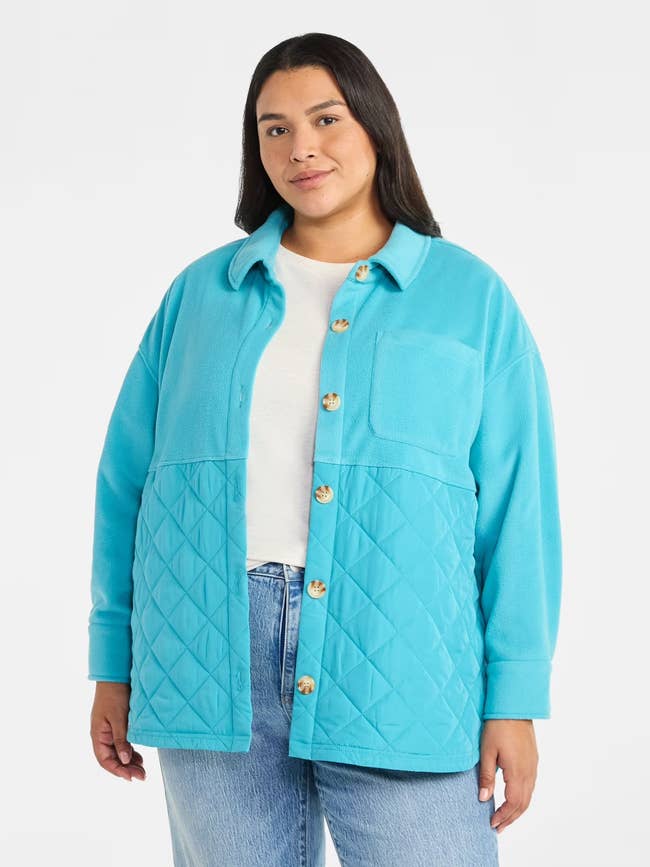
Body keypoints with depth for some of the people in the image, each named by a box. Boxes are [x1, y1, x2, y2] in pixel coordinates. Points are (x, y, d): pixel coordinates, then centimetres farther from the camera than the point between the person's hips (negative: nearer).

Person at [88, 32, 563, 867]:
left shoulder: (470, 298, 6)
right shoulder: (200, 293, 12)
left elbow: (518, 509, 2)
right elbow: (128, 482, 12)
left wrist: (515, 698, -4)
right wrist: (114, 664, 8)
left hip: (396, 668, -2)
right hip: (209, 663, 2)